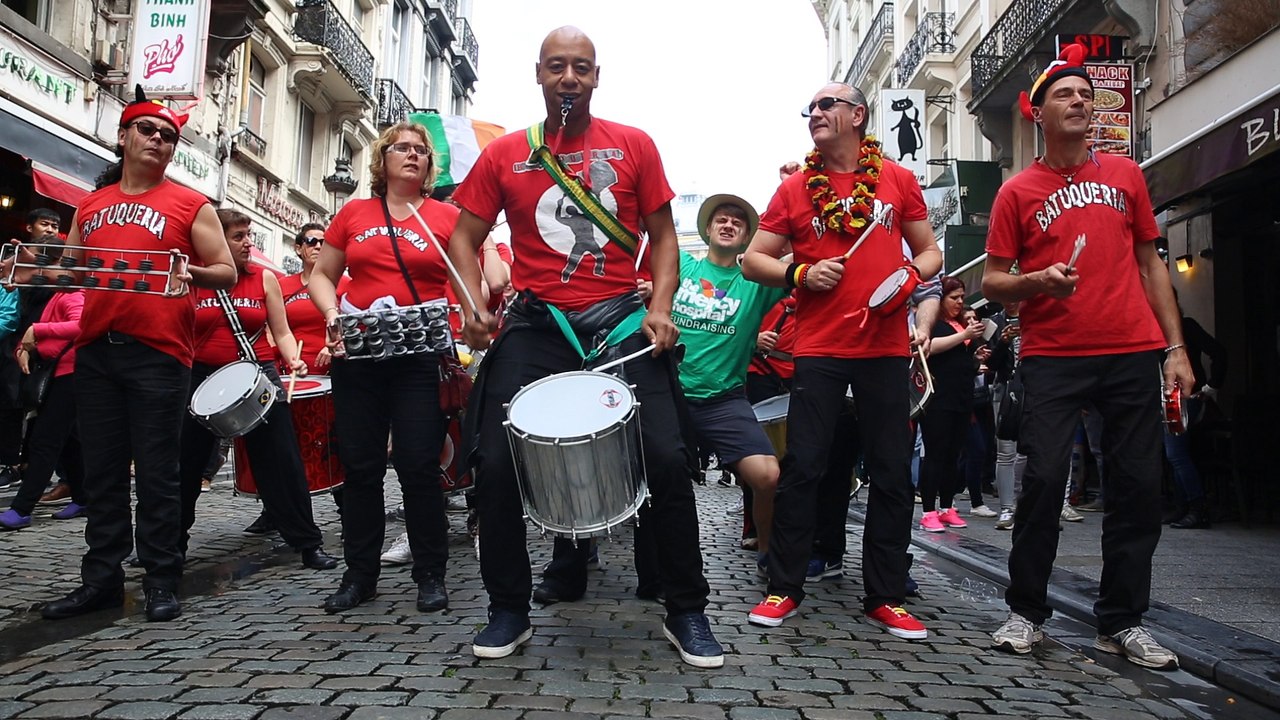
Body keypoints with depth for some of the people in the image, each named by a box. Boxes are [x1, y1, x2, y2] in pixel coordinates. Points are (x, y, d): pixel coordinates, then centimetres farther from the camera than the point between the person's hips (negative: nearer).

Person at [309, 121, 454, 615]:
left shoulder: (449, 217, 4)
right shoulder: (353, 214, 11)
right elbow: (321, 275, 15)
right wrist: (332, 314, -3)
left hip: (422, 357, -2)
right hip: (357, 354, 3)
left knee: (419, 464, -4)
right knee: (360, 464, 7)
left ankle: (431, 575, 10)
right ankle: (359, 573, 20)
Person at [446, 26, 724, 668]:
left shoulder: (633, 146, 7)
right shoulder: (504, 155, 8)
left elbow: (662, 234, 9)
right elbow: (465, 238, 11)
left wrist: (660, 307, -6)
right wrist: (474, 308, -6)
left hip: (622, 320, -1)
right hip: (535, 325, 1)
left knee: (667, 457, -11)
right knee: (496, 463, -6)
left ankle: (686, 613, 8)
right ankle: (508, 612, 15)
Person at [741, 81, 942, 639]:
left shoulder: (897, 179, 10)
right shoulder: (795, 189, 8)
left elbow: (929, 251, 15)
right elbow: (753, 260, 9)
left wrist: (912, 276, -7)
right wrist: (800, 274, -9)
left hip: (886, 346, 1)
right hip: (818, 348, -1)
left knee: (892, 473, 4)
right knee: (802, 467, -2)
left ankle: (885, 597, 16)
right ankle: (784, 588, 11)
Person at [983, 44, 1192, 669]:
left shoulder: (1124, 174, 12)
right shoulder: (1018, 191, 4)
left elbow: (1150, 264, 14)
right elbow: (993, 282, 3)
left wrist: (1175, 347, 8)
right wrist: (1038, 281, -18)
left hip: (1133, 353, 3)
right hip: (1053, 356, -3)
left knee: (1138, 484, 2)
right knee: (1044, 478, -9)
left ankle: (1122, 623, 15)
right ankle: (1025, 612, 8)